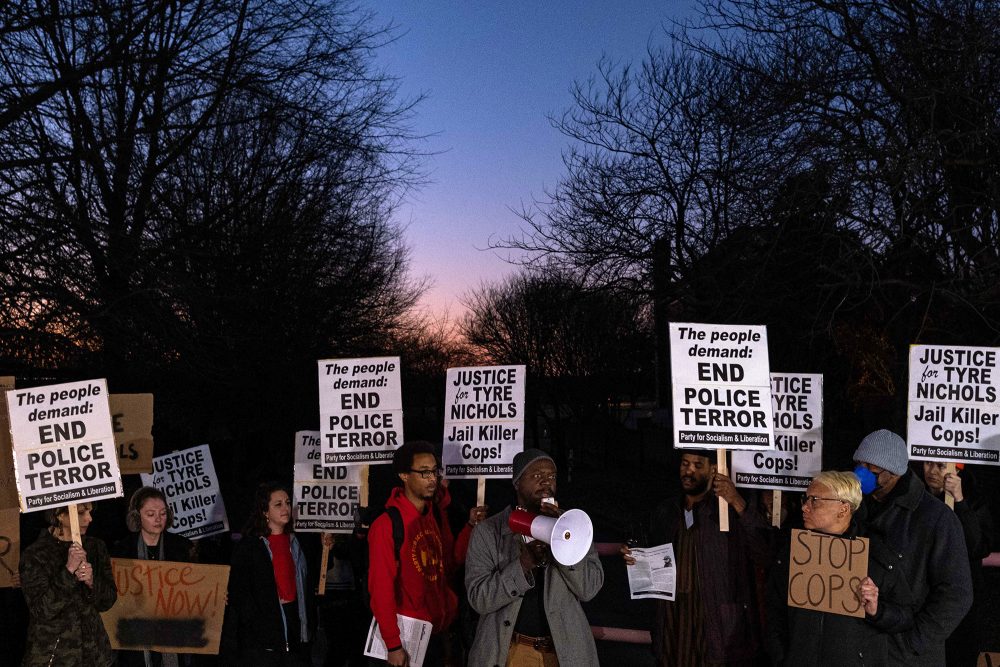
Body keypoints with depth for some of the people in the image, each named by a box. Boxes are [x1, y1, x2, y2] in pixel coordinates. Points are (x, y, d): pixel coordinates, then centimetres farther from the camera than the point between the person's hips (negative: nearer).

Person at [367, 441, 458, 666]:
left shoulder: (435, 516, 7)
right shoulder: (387, 524, -15)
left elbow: (445, 566, 9)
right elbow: (381, 587, -16)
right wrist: (393, 644, -16)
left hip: (438, 631, 7)